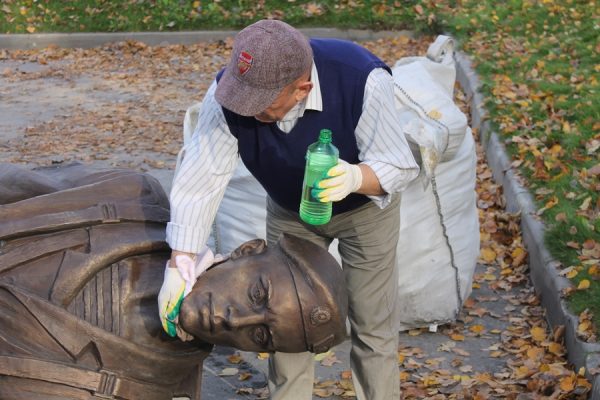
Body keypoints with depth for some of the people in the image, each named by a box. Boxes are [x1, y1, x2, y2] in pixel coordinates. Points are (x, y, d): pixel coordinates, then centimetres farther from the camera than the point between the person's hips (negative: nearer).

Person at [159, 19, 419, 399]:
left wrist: (355, 177, -54)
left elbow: (401, 166, -32)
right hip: (289, 209, 3)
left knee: (372, 325, 3)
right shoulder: (227, 94, -31)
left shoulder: (362, 80, -39)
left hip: (364, 206, -2)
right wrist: (180, 263, -33)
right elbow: (201, 178, -29)